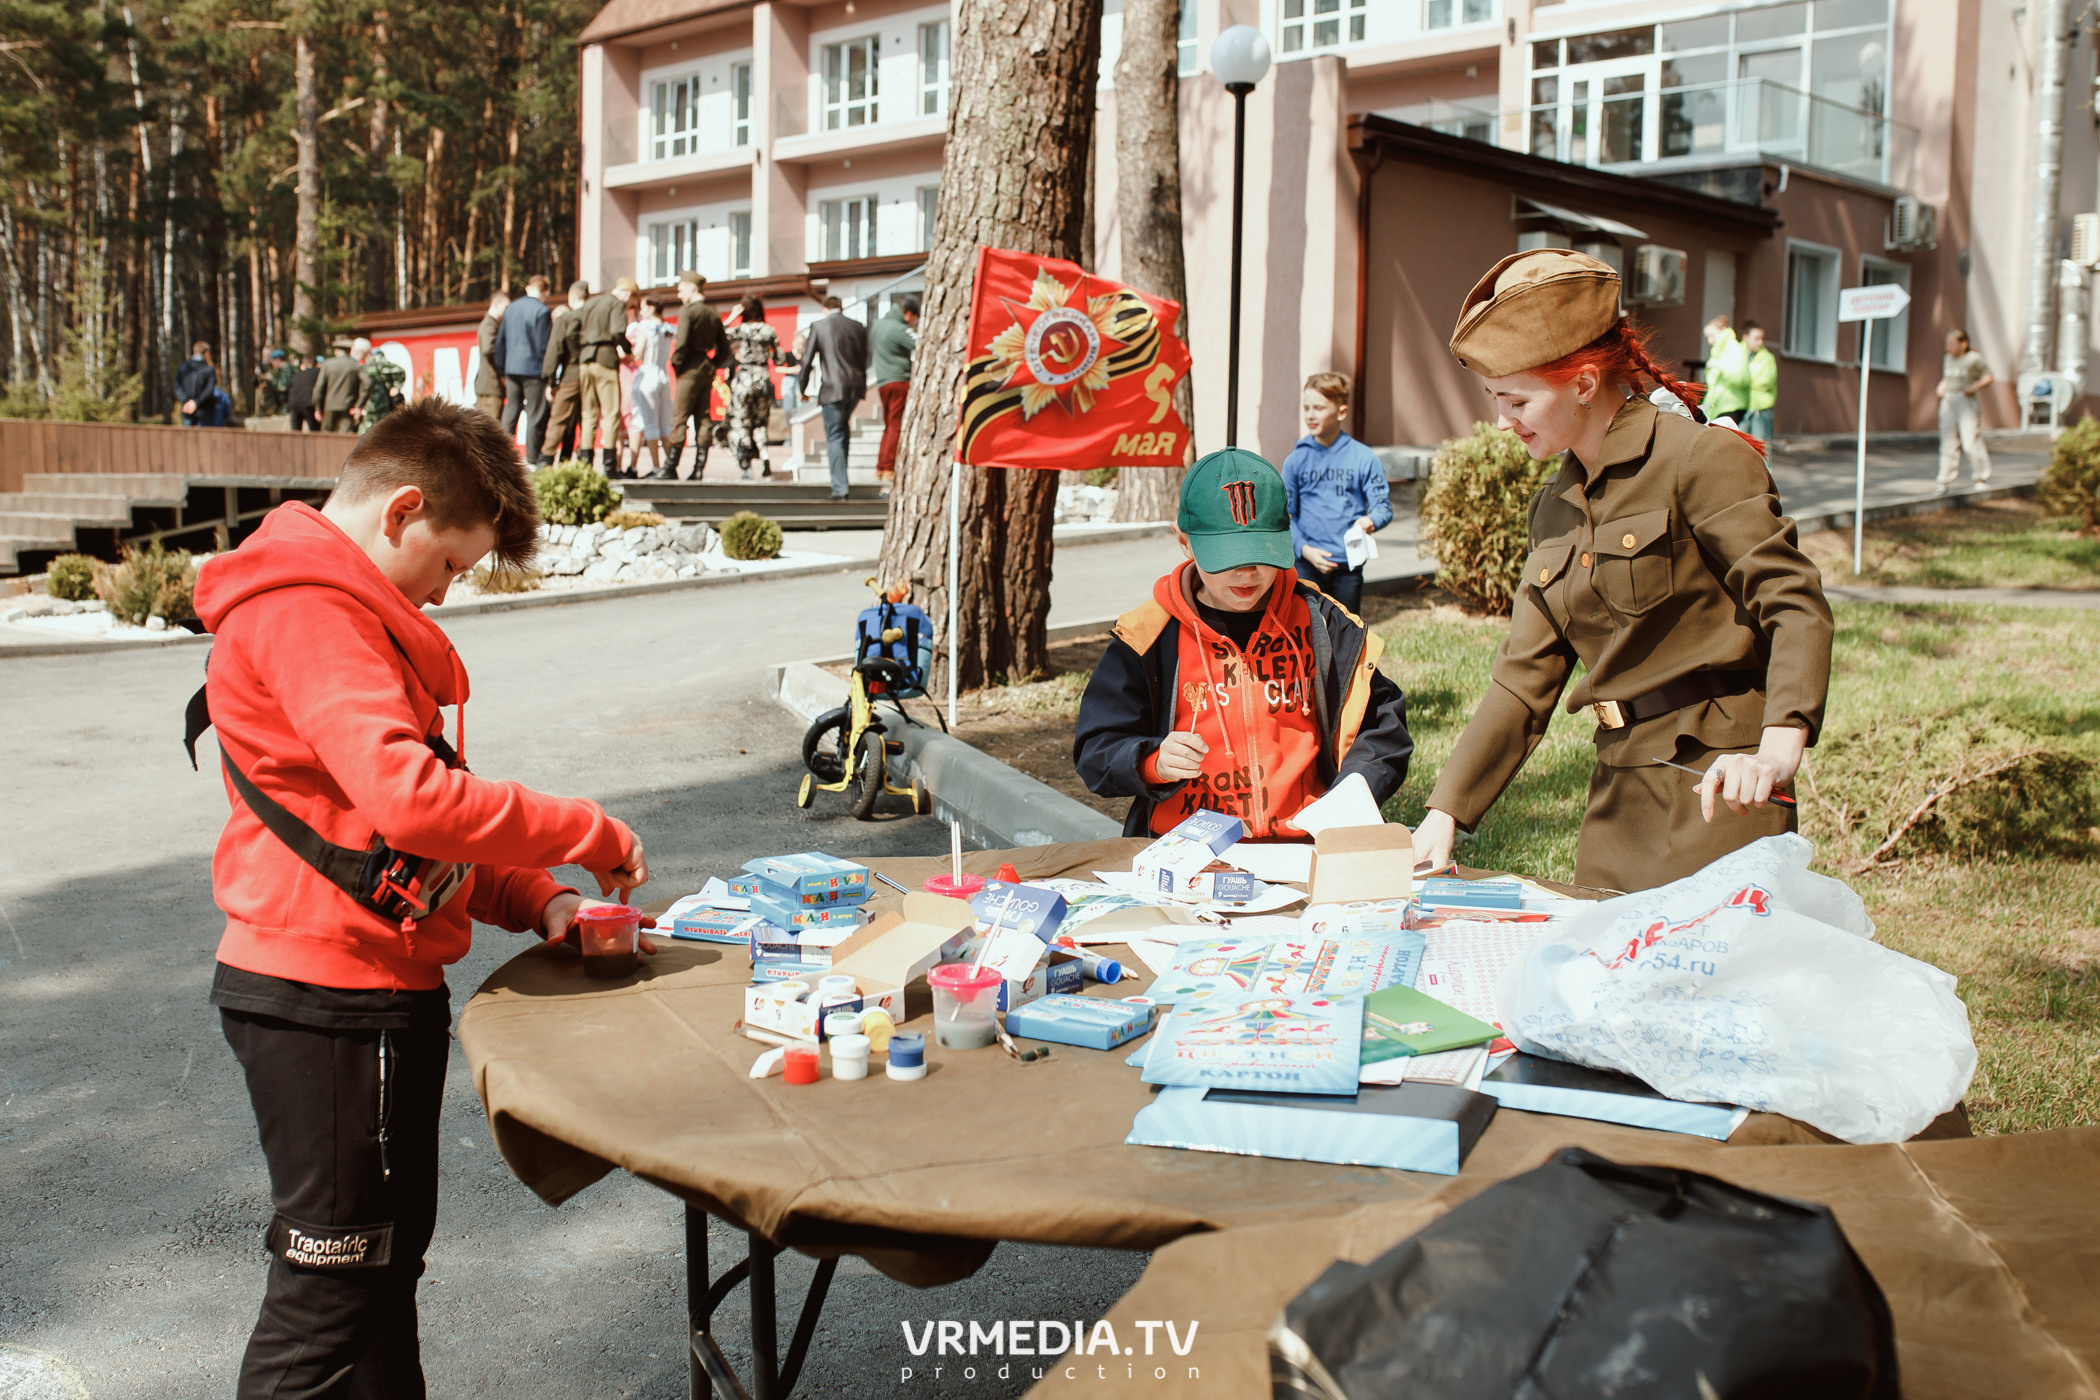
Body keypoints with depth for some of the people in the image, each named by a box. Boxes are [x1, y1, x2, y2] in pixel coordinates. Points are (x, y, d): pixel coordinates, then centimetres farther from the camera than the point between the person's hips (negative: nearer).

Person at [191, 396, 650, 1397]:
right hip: (327, 995, -10)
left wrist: (539, 902, 6)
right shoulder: (305, 611, -18)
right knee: (332, 1278, 0)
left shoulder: (348, 611, 17)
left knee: (388, 1254, 19)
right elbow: (410, 798, -31)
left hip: (379, 986, 10)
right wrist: (590, 835, -19)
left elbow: (404, 815, 19)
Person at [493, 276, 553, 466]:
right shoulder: (542, 311, -8)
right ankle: (533, 459, -2)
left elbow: (500, 341, 15)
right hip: (533, 369, -6)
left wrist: (502, 370, 20)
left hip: (511, 369, 6)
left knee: (510, 412, 11)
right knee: (535, 415, -1)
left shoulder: (510, 308, 12)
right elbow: (544, 345, -11)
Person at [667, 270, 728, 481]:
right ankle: (699, 469, 5)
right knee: (704, 418, 6)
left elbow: (682, 343, -20)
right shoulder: (714, 314, 14)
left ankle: (672, 468, -8)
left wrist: (676, 363, -6)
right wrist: (712, 366, 16)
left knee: (679, 418, -6)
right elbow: (724, 349, 15)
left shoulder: (688, 311, -8)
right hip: (708, 369, 7)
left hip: (691, 369, -7)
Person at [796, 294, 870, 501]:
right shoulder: (858, 327, 7)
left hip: (833, 389, -4)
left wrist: (803, 388, 12)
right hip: (856, 387, 4)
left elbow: (807, 360, 0)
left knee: (834, 438, 1)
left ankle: (839, 488, -4)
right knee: (845, 427, 24)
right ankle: (841, 475, 27)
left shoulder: (818, 327, -2)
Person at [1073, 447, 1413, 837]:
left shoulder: (1323, 625, 10)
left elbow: (1381, 723, 17)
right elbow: (1096, 751, 6)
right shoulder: (1149, 634, 5)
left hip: (1302, 846, 1)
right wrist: (1154, 762, -14)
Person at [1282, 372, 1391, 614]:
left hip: (1349, 566, 0)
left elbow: (1383, 506, 0)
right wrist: (1304, 548, -11)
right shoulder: (1295, 461, 3)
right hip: (1307, 564, 0)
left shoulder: (1364, 458, 0)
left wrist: (1371, 521, -24)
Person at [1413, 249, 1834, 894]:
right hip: (1616, 800, 6)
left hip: (1718, 793, -6)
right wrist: (1445, 812, 5)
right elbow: (1524, 677, 12)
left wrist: (1779, 745, -32)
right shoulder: (1554, 507, 13)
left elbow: (1795, 604, -15)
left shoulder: (1702, 458, -8)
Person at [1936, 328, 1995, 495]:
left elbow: (1989, 378, -1)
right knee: (1948, 443, 4)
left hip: (1966, 402, -5)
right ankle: (1944, 482, 4)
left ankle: (1982, 477, 10)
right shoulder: (1949, 359, 15)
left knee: (1971, 442, -7)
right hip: (1948, 402, 6)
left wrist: (1974, 387, -15)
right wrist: (1942, 387, 9)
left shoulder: (1974, 359, -3)